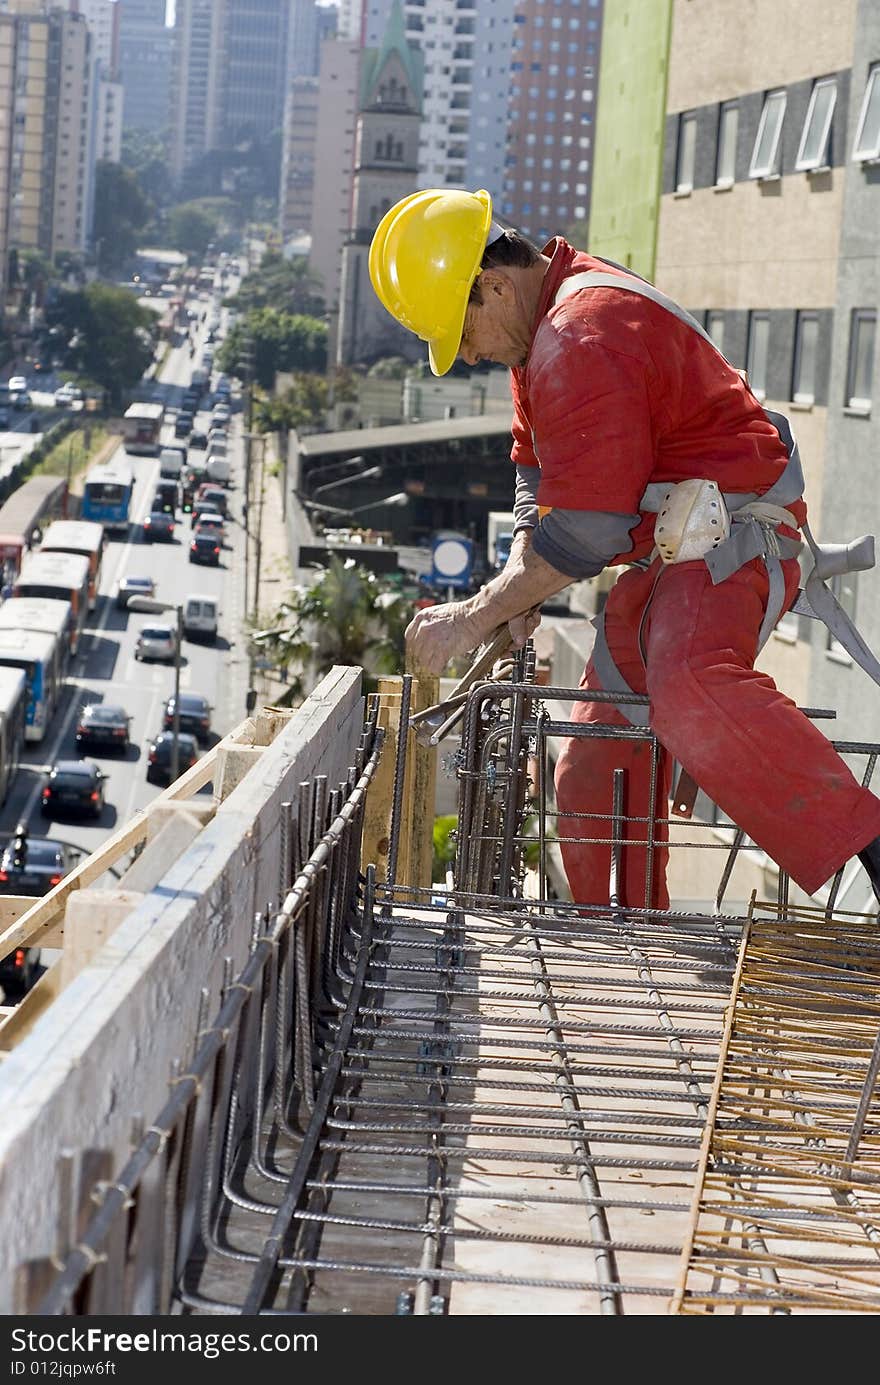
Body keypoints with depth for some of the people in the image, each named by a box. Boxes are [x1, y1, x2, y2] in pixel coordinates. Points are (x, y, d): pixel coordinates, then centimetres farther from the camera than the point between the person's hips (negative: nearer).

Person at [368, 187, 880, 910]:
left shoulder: (584, 340, -21)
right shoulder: (545, 328, 15)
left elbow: (581, 534, -22)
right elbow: (541, 482, 21)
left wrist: (474, 618, -13)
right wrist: (513, 597, 5)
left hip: (732, 540, -11)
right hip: (662, 557, 11)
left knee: (687, 687, -39)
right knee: (594, 766, 11)